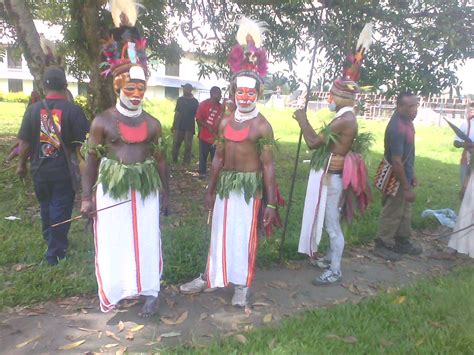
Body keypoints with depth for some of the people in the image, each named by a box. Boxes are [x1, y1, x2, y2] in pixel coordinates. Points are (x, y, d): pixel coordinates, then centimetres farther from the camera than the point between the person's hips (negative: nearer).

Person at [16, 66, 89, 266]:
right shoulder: (73, 110, -13)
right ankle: (56, 253, 17)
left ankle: (49, 240, 45)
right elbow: (82, 143, -14)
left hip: (40, 170, 3)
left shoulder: (34, 109, -5)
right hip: (64, 171, -3)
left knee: (46, 206, 23)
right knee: (61, 210, 8)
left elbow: (24, 142, -2)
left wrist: (22, 164, 13)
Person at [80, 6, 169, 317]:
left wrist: (166, 193, 11)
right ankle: (114, 293, 28)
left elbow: (160, 160, 9)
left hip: (146, 188, 2)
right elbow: (91, 161, 1)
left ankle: (150, 292, 24)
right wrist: (87, 197, -2)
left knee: (147, 240, 7)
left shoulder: (153, 123, 3)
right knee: (112, 241, 7)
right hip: (111, 188, -1)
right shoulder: (102, 121, -3)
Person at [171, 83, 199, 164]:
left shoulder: (195, 102, 0)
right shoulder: (180, 99, 7)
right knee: (176, 144, 5)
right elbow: (177, 113, 9)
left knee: (188, 146, 0)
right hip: (179, 126, 2)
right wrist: (174, 125, 6)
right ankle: (174, 160, 16)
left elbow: (197, 115, 0)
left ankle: (186, 163, 8)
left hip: (189, 127, -2)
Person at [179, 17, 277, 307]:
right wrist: (211, 190, 14)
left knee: (244, 236, 7)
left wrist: (271, 202, -12)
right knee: (220, 233, 17)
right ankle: (210, 277, 34)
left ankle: (242, 285, 26)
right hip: (225, 184, 5)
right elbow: (219, 158, 11)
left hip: (249, 186, -5)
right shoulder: (225, 123, 6)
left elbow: (268, 165, -11)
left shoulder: (262, 126, -10)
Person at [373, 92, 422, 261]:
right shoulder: (397, 128, -27)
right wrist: (407, 188, -24)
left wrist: (412, 175, 19)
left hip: (405, 174, 10)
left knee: (405, 211, 21)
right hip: (396, 178, -10)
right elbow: (396, 161, -28)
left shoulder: (406, 121, 4)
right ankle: (382, 245, 19)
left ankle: (402, 241, 36)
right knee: (392, 213, 4)